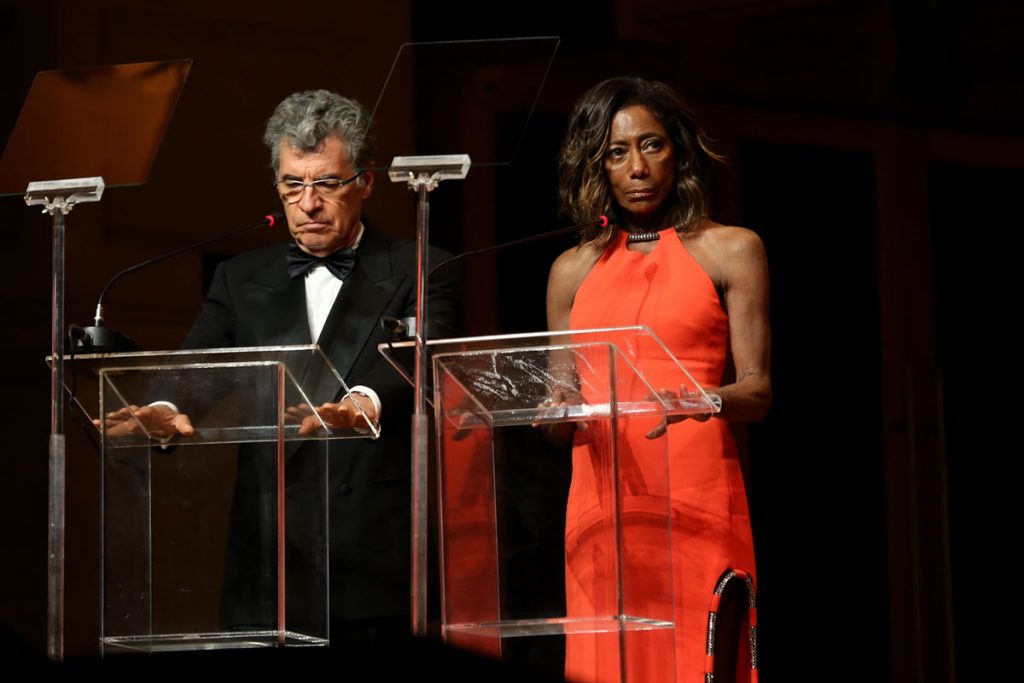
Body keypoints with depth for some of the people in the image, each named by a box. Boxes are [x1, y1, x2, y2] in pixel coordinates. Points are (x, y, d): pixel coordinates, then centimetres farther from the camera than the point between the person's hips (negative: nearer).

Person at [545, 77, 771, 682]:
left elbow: (757, 391, 1)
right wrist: (554, 409, -6)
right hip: (600, 492, 3)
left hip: (695, 493, -3)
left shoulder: (730, 251, 8)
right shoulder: (574, 270, 16)